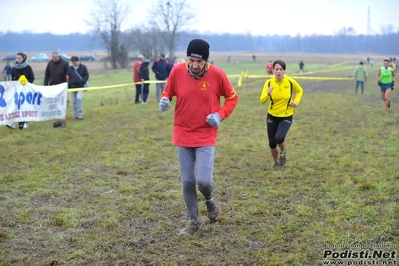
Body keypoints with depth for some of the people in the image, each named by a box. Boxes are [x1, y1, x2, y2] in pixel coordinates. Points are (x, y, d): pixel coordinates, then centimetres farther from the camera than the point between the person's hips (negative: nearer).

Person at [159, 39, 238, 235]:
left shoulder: (217, 74, -10)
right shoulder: (177, 71, -7)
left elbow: (232, 97, 3)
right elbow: (168, 92, 8)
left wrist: (220, 115, -11)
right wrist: (164, 100, -15)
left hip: (206, 137, -2)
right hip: (183, 136, 2)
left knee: (203, 180, -12)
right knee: (187, 181, 6)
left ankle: (210, 200, 24)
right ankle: (193, 221, 25)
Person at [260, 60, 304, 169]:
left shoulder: (290, 82, -12)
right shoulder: (269, 82, -11)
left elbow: (300, 91, 9)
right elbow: (262, 100, -16)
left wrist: (296, 101, -7)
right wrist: (267, 93, -36)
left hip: (286, 117, -2)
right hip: (272, 116, 2)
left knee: (279, 138, -26)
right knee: (272, 143, 5)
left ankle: (283, 152, 9)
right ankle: (276, 162, 35)